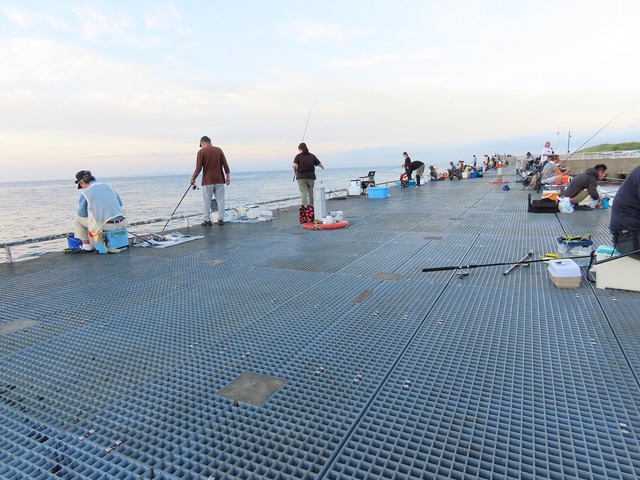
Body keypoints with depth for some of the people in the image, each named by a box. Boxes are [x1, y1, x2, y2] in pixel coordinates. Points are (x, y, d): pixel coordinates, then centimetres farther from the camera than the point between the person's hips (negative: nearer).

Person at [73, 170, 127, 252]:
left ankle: (87, 246, 22)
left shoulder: (85, 193, -1)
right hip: (122, 224, 4)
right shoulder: (108, 186, 11)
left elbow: (82, 213, 7)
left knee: (78, 219, 19)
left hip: (105, 226, -4)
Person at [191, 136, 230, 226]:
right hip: (219, 180, 3)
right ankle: (221, 219, 7)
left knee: (206, 201, 5)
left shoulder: (201, 151, -3)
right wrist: (228, 176, 5)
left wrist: (193, 178, 1)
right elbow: (225, 164, 1)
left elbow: (198, 167, -7)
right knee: (220, 200, 7)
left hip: (207, 181, -2)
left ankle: (207, 220, 6)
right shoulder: (219, 150, 5)